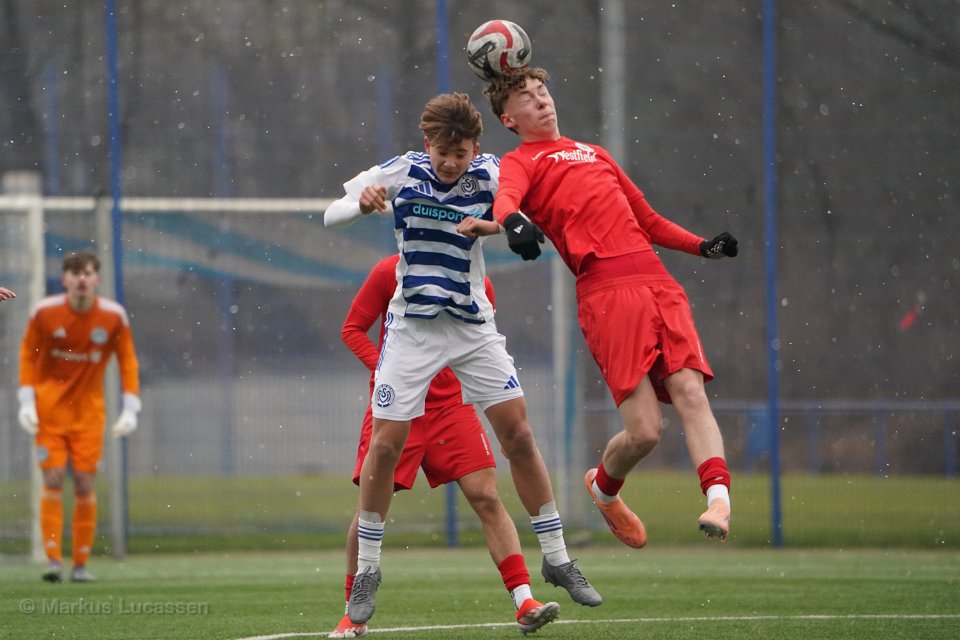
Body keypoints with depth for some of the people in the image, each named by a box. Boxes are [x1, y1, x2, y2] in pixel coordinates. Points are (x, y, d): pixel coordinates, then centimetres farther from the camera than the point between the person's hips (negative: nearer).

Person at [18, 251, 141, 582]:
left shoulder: (114, 316, -7)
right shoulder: (44, 312, -9)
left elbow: (128, 361, 3)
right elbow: (28, 355, 3)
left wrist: (130, 409, -4)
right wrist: (26, 401, -4)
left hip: (89, 411, 1)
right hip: (50, 408, -1)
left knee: (85, 484, -3)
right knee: (53, 479, -9)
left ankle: (81, 564, 5)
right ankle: (53, 560, -7)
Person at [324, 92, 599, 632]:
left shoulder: (490, 175, -8)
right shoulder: (401, 173, -8)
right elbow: (330, 216, -5)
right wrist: (362, 203, -27)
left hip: (474, 325, 1)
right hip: (413, 325, -1)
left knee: (519, 433, -3)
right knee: (387, 442, -6)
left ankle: (557, 558, 9)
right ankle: (367, 571, 8)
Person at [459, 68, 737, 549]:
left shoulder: (594, 154, 33)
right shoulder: (521, 162, 11)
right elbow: (507, 196, -14)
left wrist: (702, 247, 25)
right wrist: (511, 220, -37)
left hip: (659, 283, 6)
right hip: (607, 293, -6)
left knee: (690, 392, -16)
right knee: (644, 430, -10)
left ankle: (719, 498, -25)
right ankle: (604, 487, 20)